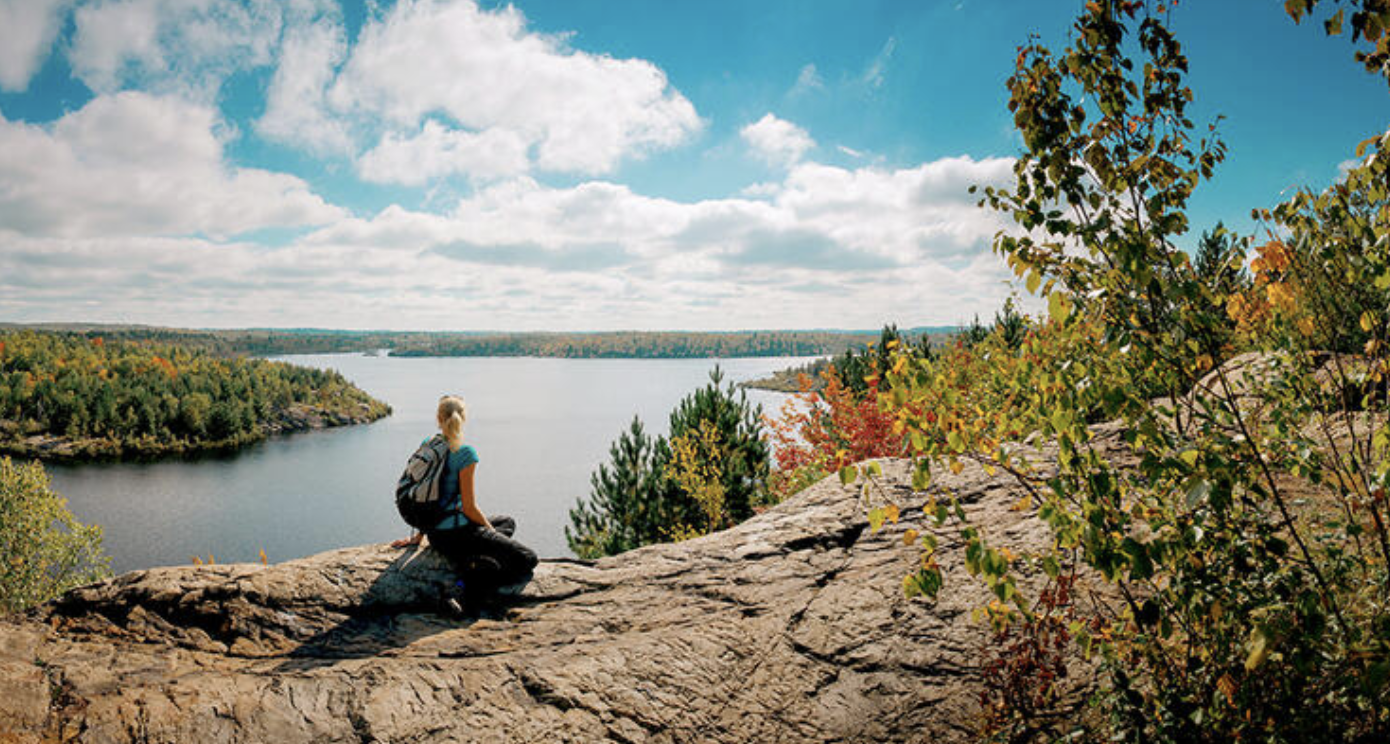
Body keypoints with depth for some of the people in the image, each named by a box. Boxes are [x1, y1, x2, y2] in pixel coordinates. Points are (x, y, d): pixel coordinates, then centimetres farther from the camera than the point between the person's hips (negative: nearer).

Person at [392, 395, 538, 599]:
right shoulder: (465, 453, -17)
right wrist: (490, 529, 1)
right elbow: (469, 507, -17)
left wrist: (418, 536, 24)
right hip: (456, 534, -8)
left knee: (508, 522, 27)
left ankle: (470, 561, -1)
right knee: (527, 559, -4)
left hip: (434, 534, 8)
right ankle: (473, 575, -24)